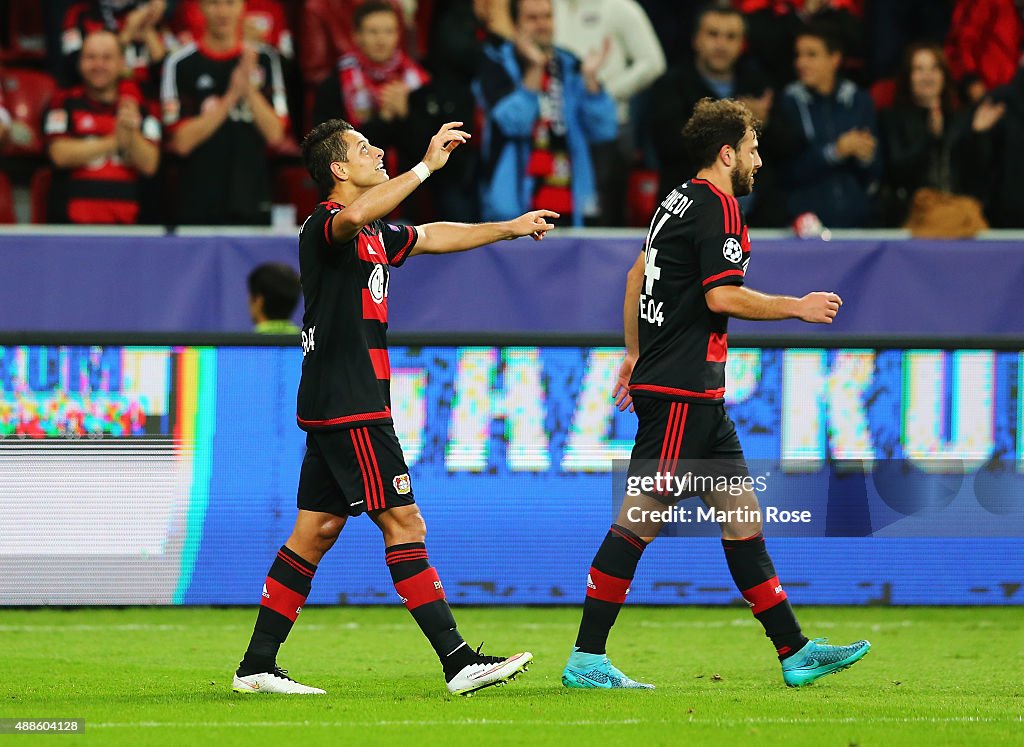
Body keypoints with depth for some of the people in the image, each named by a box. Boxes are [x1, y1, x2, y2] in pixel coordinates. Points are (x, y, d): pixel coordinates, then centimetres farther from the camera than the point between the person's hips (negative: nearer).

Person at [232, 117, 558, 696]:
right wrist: (428, 166, -35)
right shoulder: (325, 225, -12)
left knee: (316, 532, 9)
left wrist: (510, 228, 33)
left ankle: (258, 665, 9)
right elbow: (355, 216, -36)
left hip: (334, 409, 10)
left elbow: (435, 236, 34)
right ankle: (458, 660, -10)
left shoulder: (377, 234, 19)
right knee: (403, 523, -10)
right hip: (349, 408, -10)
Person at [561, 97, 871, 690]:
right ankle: (586, 659, -6)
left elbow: (638, 275, 24)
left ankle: (795, 651, 11)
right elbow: (723, 296, -21)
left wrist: (635, 352, 30)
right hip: (682, 392, -10)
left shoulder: (680, 201, 16)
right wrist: (798, 307, -10)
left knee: (742, 511, 9)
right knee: (640, 518, -8)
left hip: (697, 395, 10)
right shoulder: (719, 208, -13)